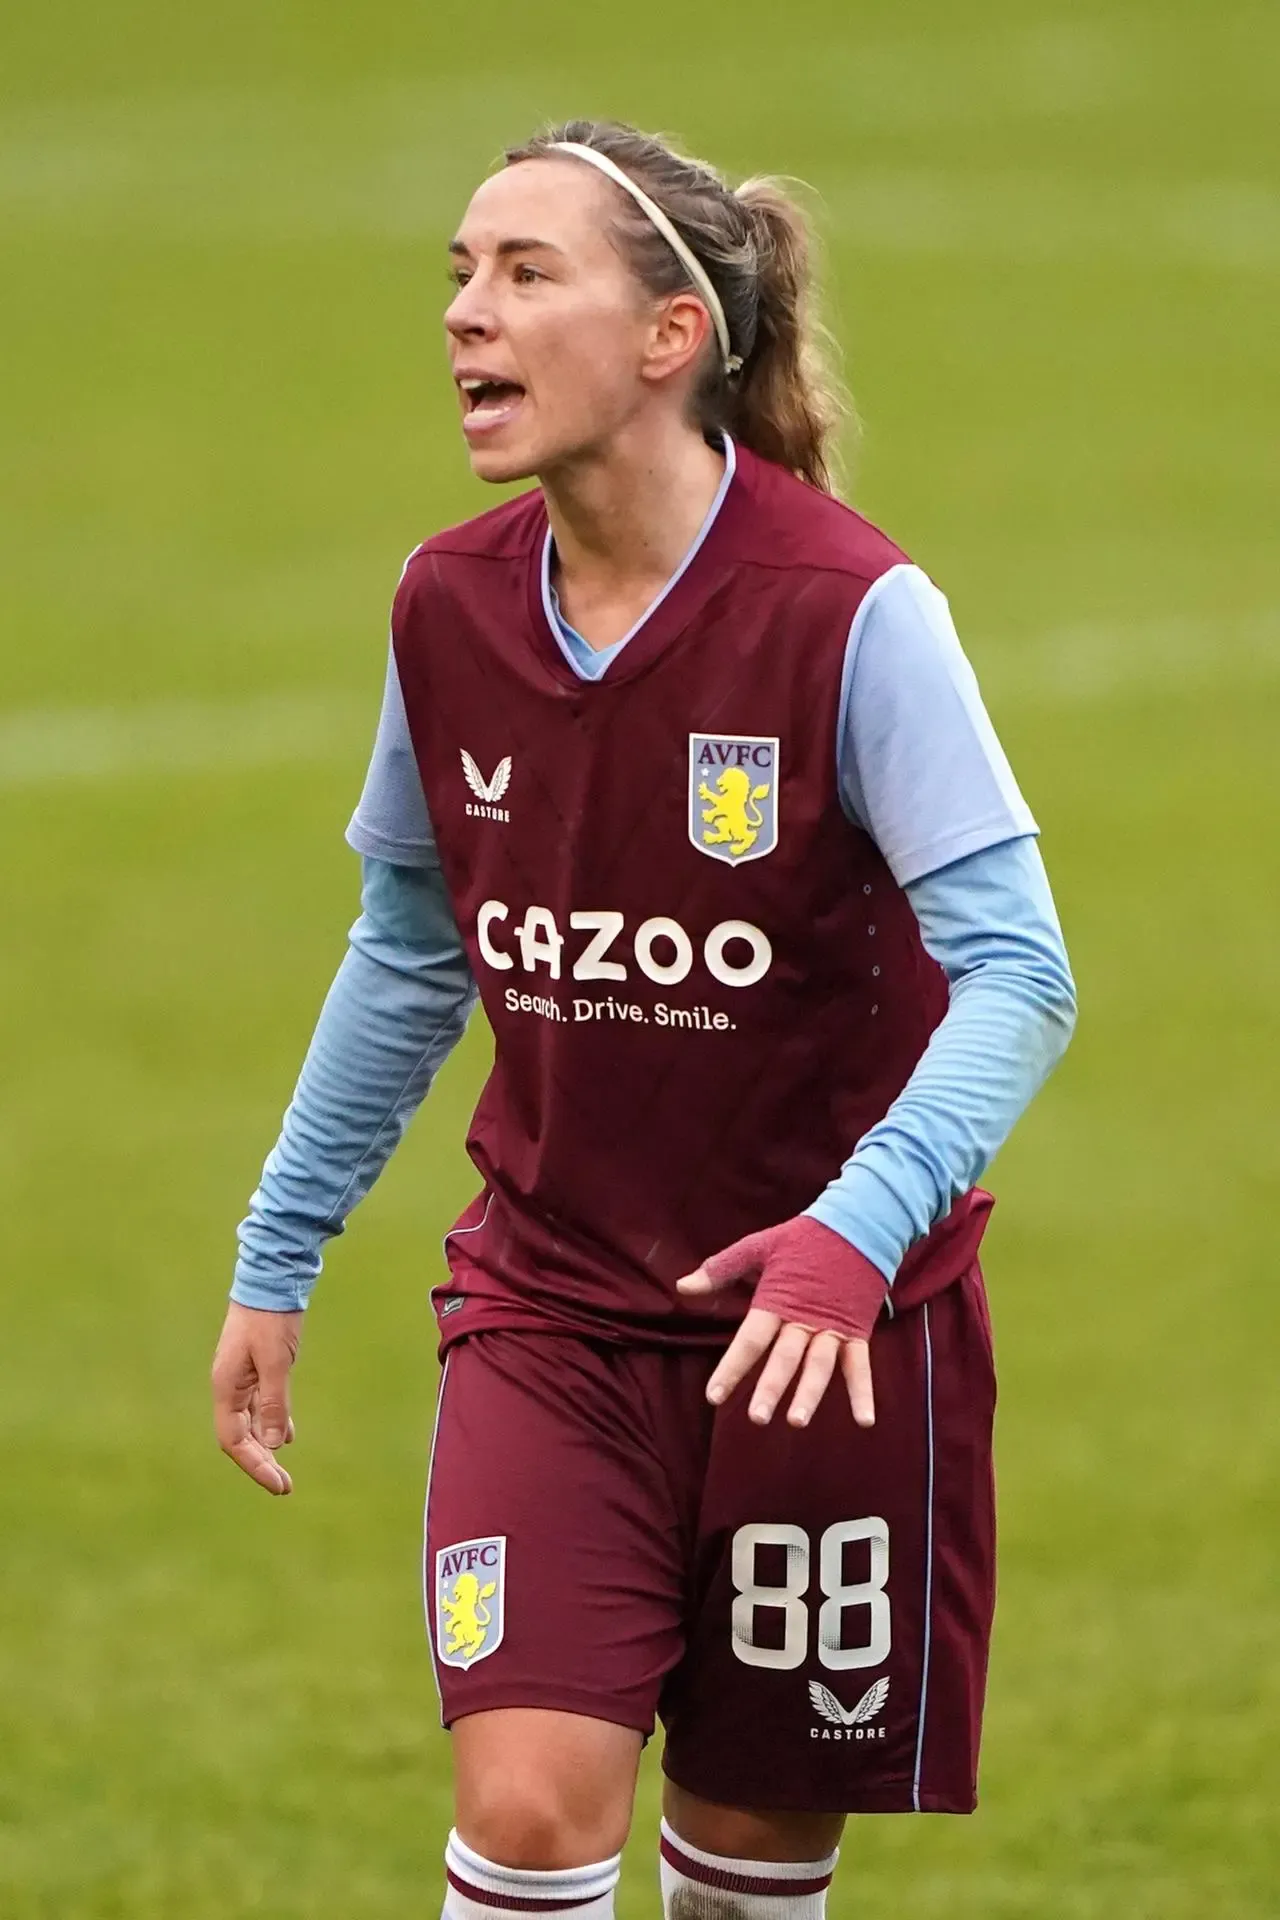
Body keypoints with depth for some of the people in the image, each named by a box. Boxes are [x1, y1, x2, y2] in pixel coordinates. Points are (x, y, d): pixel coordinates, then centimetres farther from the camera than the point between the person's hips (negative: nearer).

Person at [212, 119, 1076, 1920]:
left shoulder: (851, 612, -18)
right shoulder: (450, 606, -2)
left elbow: (1018, 973, -23)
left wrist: (858, 1230, -39)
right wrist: (276, 1262, 15)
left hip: (825, 1324, -3)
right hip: (548, 1309, 3)